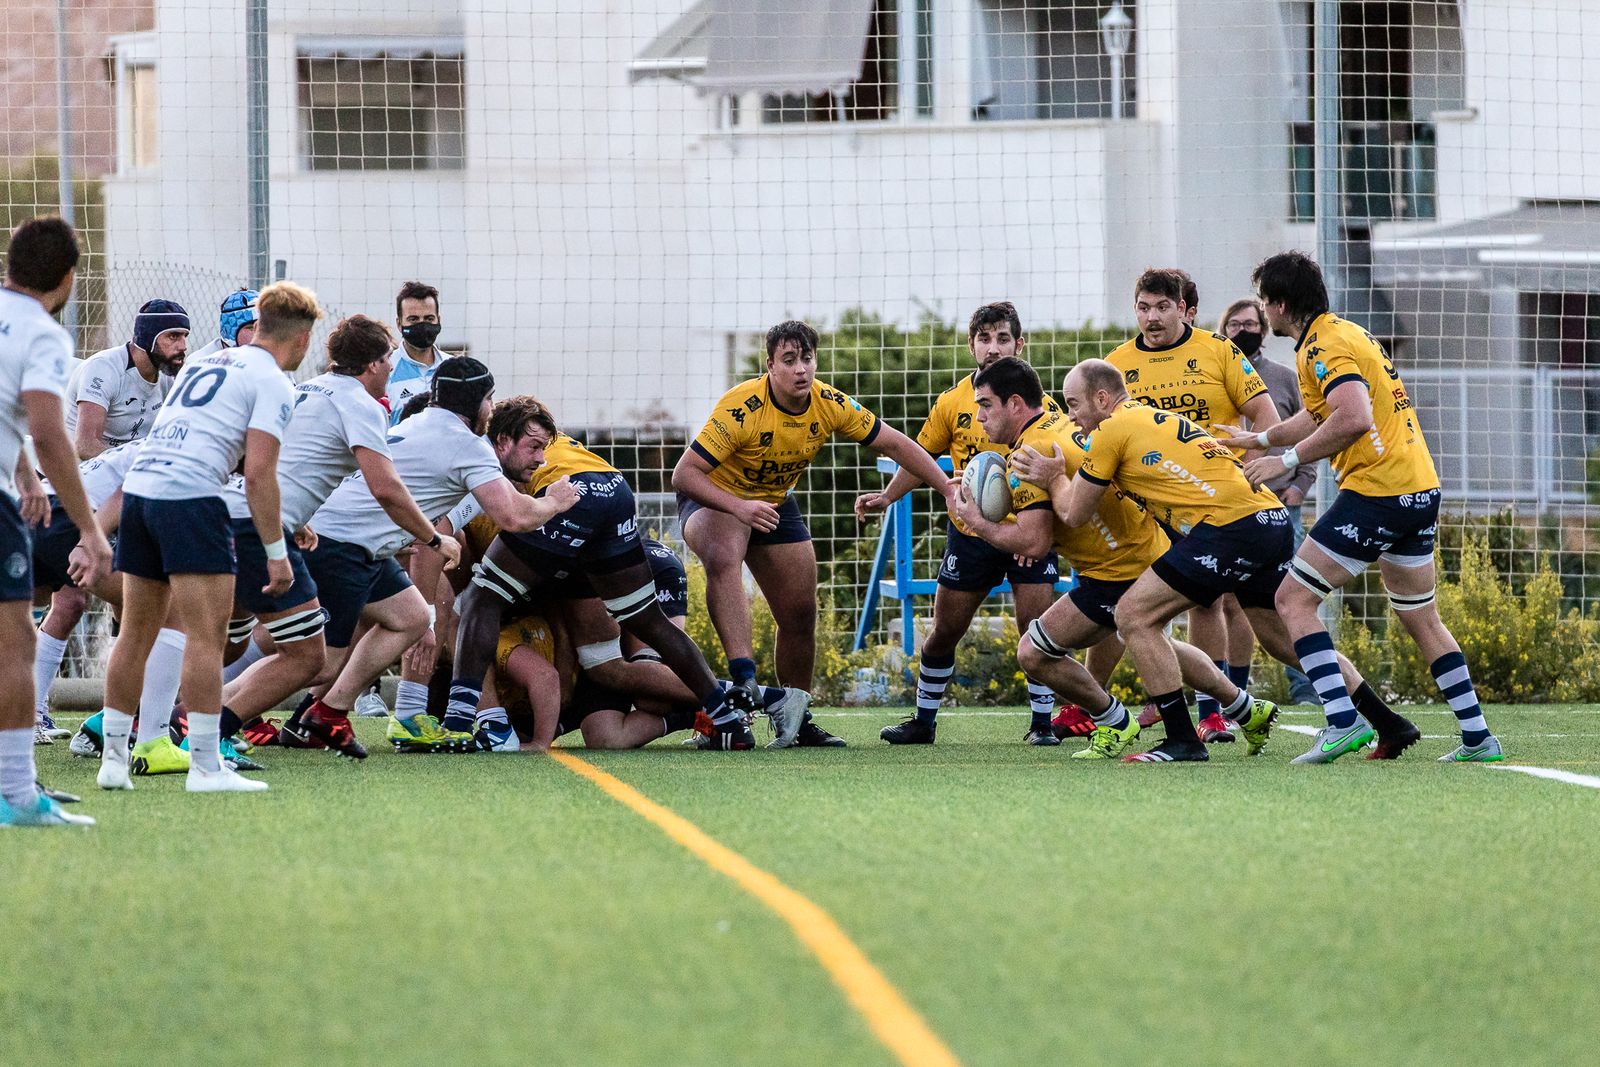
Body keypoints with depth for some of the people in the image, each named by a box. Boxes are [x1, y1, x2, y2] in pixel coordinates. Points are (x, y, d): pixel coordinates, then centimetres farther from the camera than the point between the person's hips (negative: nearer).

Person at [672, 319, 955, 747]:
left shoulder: (830, 404, -15)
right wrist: (738, 506, -46)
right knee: (723, 558, -39)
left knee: (800, 615, 3)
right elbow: (684, 474, -32)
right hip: (715, 498, -6)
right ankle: (743, 678, -46)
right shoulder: (742, 407, -32)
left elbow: (892, 443, -3)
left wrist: (949, 489, -8)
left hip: (776, 503, 6)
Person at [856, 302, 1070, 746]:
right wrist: (886, 496, 0)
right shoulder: (953, 402, -1)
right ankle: (923, 721, 22)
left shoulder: (1039, 403, -7)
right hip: (969, 531, 2)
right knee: (944, 632, 7)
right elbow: (922, 456, 12)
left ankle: (1042, 722, 5)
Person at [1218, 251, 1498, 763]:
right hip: (1421, 489, 10)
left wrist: (1287, 459, -19)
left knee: (1294, 598, -6)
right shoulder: (1348, 333, 18)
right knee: (1421, 619, 18)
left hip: (1375, 491, -10)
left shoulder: (1323, 345, -12)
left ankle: (1342, 720, -16)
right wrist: (1259, 439, 36)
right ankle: (1477, 736, 17)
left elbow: (1355, 418, -26)